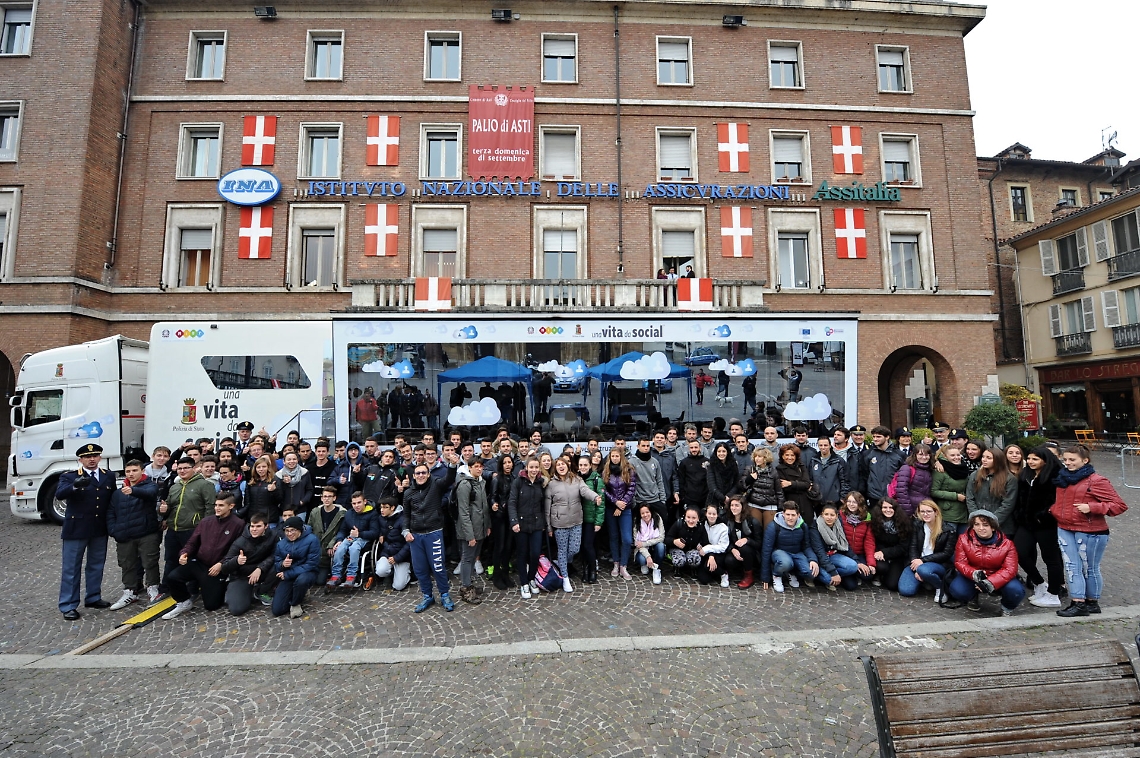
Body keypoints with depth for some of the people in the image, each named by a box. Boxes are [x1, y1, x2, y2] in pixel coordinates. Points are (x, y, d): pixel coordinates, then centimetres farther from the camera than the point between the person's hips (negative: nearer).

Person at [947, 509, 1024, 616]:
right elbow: (960, 562, -12)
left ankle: (1007, 608, 7)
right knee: (956, 590, -27)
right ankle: (972, 598, 14)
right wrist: (974, 574, -34)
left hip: (998, 580, 0)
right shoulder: (964, 539, -10)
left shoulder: (1006, 543, -12)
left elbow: (1009, 569, -19)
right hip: (972, 579, 0)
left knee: (1016, 590, -31)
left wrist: (991, 583, -36)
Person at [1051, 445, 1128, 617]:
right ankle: (1078, 603, 9)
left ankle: (1092, 603, 24)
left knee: (1089, 568, 9)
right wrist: (1054, 510, 8)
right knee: (1072, 567, 4)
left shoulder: (1096, 481, -10)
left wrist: (1091, 507, -22)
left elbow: (1120, 505, -11)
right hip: (1065, 529, 6)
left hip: (1090, 532, -5)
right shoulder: (1063, 478, 9)